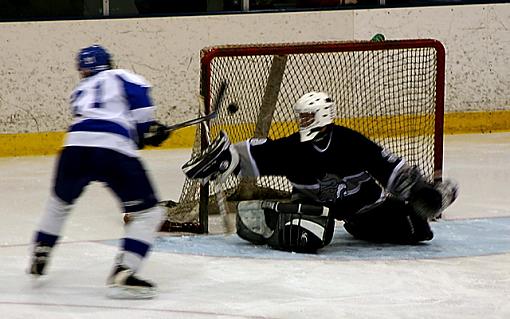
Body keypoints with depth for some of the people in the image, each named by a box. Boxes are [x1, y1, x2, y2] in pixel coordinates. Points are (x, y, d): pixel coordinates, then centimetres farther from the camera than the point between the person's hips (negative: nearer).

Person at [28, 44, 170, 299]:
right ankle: (122, 274, -11)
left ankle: (39, 256, 46)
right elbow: (138, 92, 1)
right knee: (148, 213, 4)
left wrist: (142, 135, 35)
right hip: (114, 152, -4)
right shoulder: (120, 78, 21)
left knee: (60, 201, 34)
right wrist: (150, 128, 11)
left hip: (75, 146, 5)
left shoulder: (79, 92, 35)